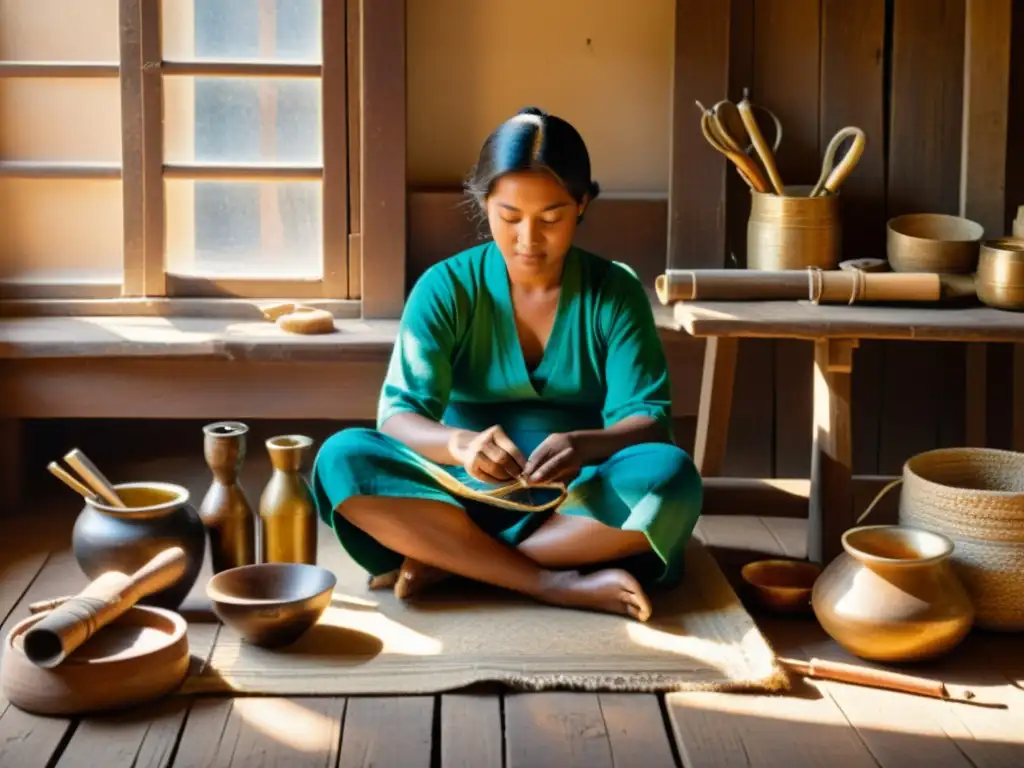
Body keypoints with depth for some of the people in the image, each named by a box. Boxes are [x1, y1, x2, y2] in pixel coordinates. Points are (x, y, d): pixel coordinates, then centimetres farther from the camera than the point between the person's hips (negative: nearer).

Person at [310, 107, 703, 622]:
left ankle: (446, 562, -23)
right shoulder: (446, 288, -4)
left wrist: (585, 445, -34)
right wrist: (458, 443, -37)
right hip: (463, 497, 0)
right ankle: (556, 585, -29)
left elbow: (649, 421, -11)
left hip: (580, 505, 0)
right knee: (341, 459, -26)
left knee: (670, 477, -31)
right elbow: (398, 415, -13)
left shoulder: (614, 292, -2)